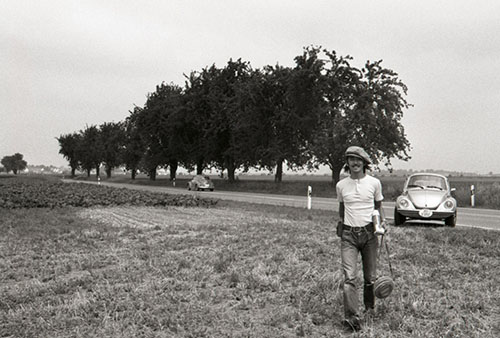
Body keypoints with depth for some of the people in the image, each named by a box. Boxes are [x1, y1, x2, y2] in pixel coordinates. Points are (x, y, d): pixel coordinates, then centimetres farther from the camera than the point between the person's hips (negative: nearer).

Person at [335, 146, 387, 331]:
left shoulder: (374, 183, 2)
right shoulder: (341, 185, 4)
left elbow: (378, 206, 14)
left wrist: (383, 221, -2)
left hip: (369, 233, 1)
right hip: (348, 234, 0)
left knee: (370, 276, 9)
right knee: (349, 276, -12)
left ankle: (369, 307, 31)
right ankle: (352, 317, -17)